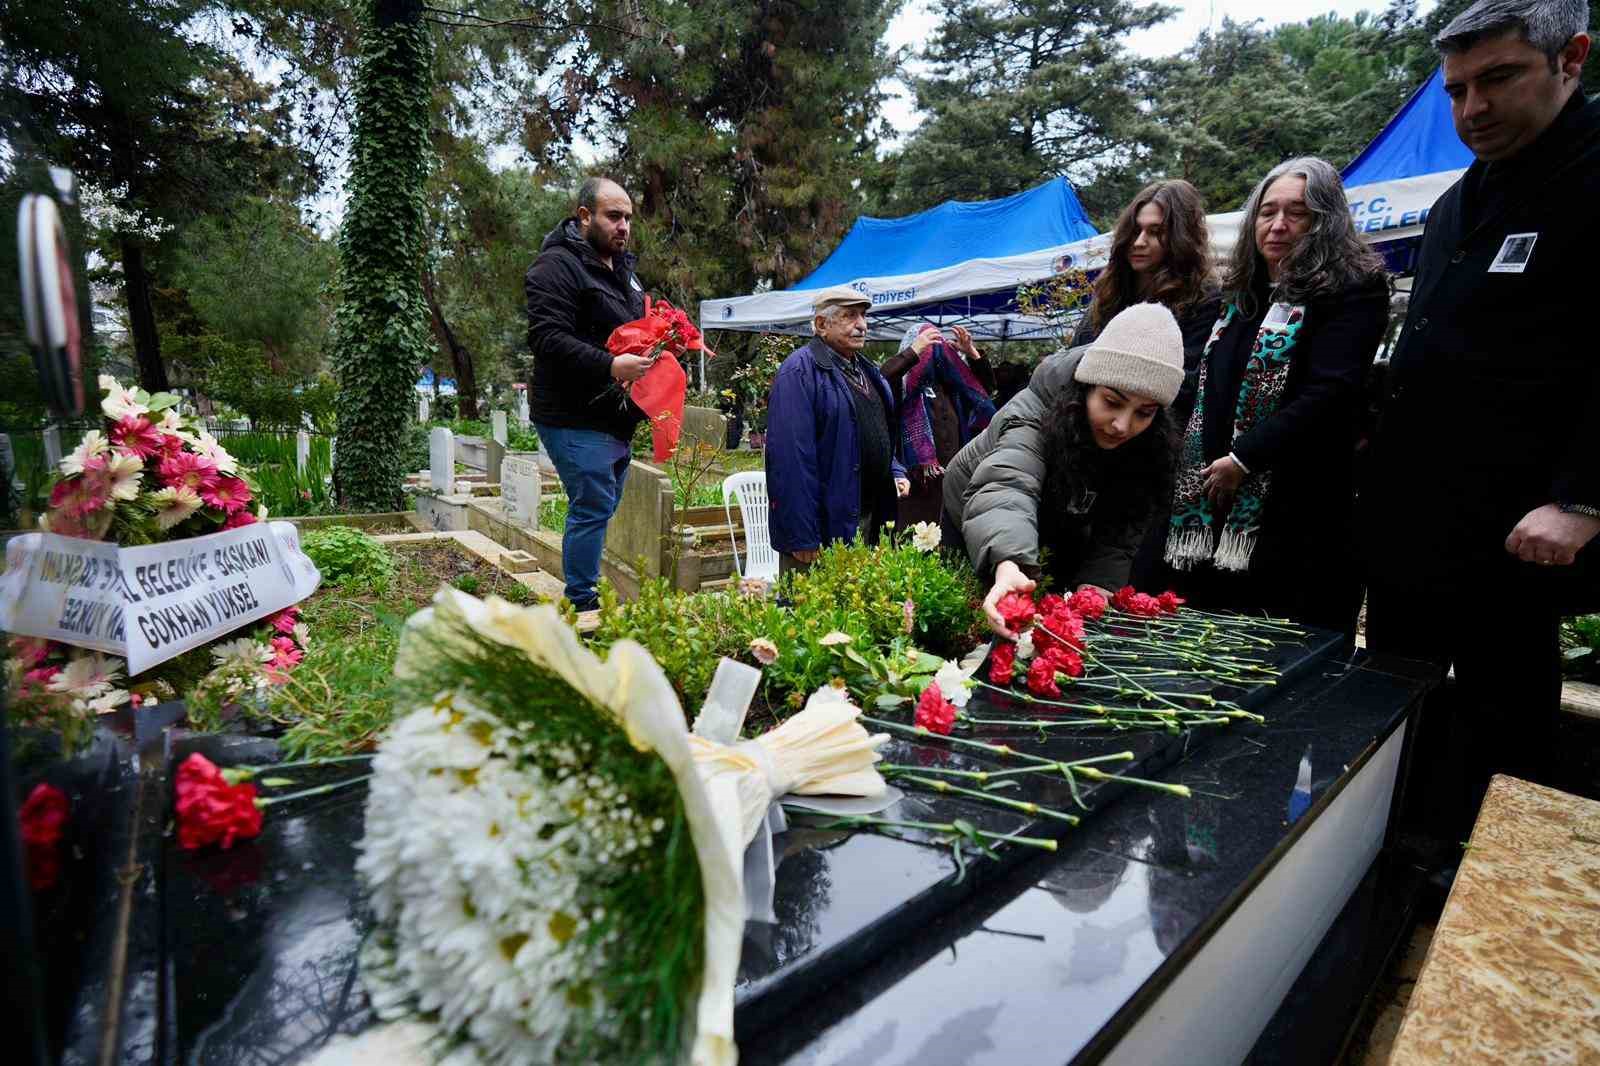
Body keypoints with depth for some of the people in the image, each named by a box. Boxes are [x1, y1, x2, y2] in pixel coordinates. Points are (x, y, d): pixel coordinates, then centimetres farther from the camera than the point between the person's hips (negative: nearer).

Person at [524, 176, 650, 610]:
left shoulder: (622, 269, 21)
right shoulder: (557, 265, -9)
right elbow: (547, 338, -21)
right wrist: (610, 366, -30)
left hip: (615, 418, 9)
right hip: (576, 419, -9)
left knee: (601, 510, 13)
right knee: (593, 509, -9)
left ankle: (591, 600, 24)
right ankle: (582, 606, 1)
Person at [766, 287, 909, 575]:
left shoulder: (865, 370, 15)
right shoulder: (800, 371, -15)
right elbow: (792, 458, -23)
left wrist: (895, 472, 11)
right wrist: (803, 537, -26)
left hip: (870, 517, 9)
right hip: (826, 526, -8)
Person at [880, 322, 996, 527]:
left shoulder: (949, 383, 16)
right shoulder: (904, 383, -2)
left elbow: (987, 387, 24)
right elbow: (881, 379, -23)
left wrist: (972, 352, 10)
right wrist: (914, 350, -17)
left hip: (953, 478, 6)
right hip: (916, 481, -6)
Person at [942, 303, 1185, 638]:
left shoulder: (1152, 443, -24)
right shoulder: (1033, 414, -38)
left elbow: (1121, 528, -22)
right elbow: (1006, 487, -57)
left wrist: (1099, 584, -41)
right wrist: (1008, 566, -77)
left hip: (1058, 529, 4)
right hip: (977, 522, -3)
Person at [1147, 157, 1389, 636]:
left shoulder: (1353, 289, -3)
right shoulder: (1243, 292, 18)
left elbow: (1329, 394, -16)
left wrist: (1243, 458, -16)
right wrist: (1192, 463, 9)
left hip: (1297, 512, -6)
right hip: (1209, 509, 7)